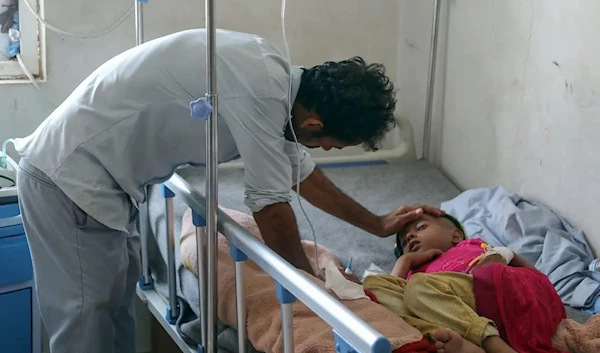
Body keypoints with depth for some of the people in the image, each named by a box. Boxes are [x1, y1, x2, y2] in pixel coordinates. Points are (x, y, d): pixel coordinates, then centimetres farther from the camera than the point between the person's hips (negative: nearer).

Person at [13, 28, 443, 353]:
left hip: (104, 176, 9)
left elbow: (302, 172, 16)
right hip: (68, 175, -9)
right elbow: (271, 206, -20)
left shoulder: (276, 76, 2)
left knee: (117, 305, 16)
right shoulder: (260, 88, -27)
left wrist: (378, 224, 23)